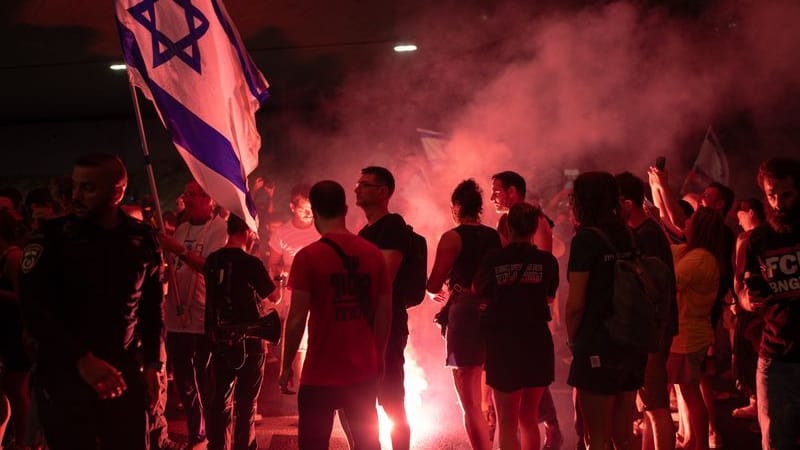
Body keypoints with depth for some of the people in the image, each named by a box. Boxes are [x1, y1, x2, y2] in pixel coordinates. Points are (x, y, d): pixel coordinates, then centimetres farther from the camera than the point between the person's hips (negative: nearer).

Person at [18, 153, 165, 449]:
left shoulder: (143, 240, 3)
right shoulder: (53, 236, -5)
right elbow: (33, 308, -13)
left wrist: (152, 364, 5)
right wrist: (82, 360, -21)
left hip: (124, 373, 2)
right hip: (64, 375, -2)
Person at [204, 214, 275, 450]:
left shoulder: (212, 261, 1)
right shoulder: (251, 263, -13)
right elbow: (273, 296, 0)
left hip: (219, 339, 4)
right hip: (248, 340, -4)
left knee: (221, 399, 11)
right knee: (246, 402, 6)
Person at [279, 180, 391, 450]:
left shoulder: (308, 257, -12)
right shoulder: (373, 254, 1)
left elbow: (297, 319, -13)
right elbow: (385, 312, 4)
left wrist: (286, 366, -2)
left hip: (321, 374, -4)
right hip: (364, 370, 4)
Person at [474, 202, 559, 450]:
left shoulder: (494, 259, -8)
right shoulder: (547, 261, -3)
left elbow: (479, 292, 8)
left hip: (503, 346, -2)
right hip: (538, 344, 2)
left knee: (507, 421, 5)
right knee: (528, 418, 16)